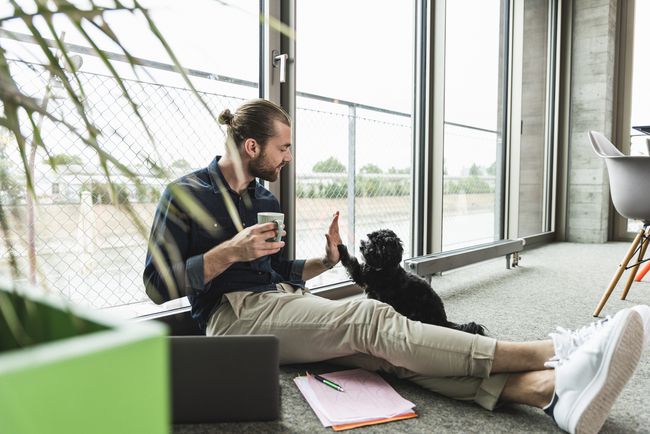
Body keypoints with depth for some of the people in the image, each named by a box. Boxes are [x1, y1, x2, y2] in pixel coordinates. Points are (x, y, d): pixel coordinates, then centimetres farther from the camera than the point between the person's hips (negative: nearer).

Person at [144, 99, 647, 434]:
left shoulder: (265, 198, 19)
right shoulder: (186, 195, -1)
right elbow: (158, 285, -7)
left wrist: (325, 260, 4)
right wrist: (230, 251, -17)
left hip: (284, 303, 7)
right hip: (235, 313, -6)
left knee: (383, 345, -23)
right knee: (371, 318, -28)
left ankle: (548, 388, -40)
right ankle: (549, 351, -32)